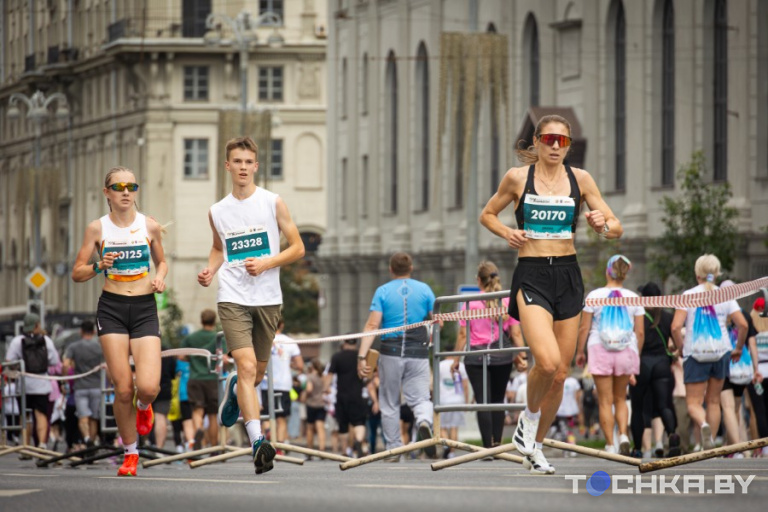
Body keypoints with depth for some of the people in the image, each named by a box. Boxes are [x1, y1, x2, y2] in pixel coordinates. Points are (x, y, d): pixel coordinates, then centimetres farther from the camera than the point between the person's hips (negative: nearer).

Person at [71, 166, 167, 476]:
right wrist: (99, 266, -15)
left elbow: (161, 261, 19)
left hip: (144, 309, 0)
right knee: (123, 389, -6)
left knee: (148, 386, -16)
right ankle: (130, 453, 14)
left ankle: (144, 407, 24)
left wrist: (160, 278, -3)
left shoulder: (150, 227, 3)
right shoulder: (97, 229, 0)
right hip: (111, 309, 0)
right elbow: (77, 273, 4)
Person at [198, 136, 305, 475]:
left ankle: (233, 390, 49)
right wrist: (211, 270, 5)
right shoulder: (217, 212, 7)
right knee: (247, 366, -17)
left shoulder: (272, 203, 1)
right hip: (233, 298, -1)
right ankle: (258, 443, -23)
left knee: (257, 373, 11)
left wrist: (266, 263, -12)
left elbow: (297, 248, 2)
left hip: (268, 298, 1)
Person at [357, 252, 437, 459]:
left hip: (391, 352, 0)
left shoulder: (382, 291, -1)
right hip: (418, 354, 0)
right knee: (420, 397, 3)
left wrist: (362, 357, -12)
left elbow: (372, 325, -9)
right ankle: (424, 421, -31)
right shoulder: (424, 289, 3)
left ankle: (394, 449, 12)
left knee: (390, 404, 11)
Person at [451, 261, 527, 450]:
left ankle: (488, 444, -6)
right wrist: (521, 356, 6)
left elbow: (463, 335, -4)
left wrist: (456, 359, 4)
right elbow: (516, 333, 0)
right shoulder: (509, 301, 0)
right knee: (498, 400, 15)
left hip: (476, 356, -2)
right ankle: (497, 441, 13)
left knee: (483, 401, 0)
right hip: (502, 356, 2)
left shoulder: (470, 303, -5)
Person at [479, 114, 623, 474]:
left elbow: (617, 228, 7)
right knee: (547, 361, -24)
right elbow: (487, 215, 15)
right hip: (531, 276, -3)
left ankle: (536, 444, 25)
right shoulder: (518, 177, 0)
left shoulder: (580, 179, 5)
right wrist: (507, 233, -5)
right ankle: (529, 415, 5)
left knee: (561, 373, 6)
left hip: (567, 275, 3)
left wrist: (602, 225, -16)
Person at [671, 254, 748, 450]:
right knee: (713, 401, 16)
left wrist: (680, 347, 3)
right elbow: (743, 325, -5)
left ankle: (704, 424, -30)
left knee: (693, 403, 3)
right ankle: (710, 447, 15)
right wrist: (738, 348, 9)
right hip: (721, 353, 3)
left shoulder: (688, 295, -5)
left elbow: (676, 327, -14)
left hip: (696, 354, -3)